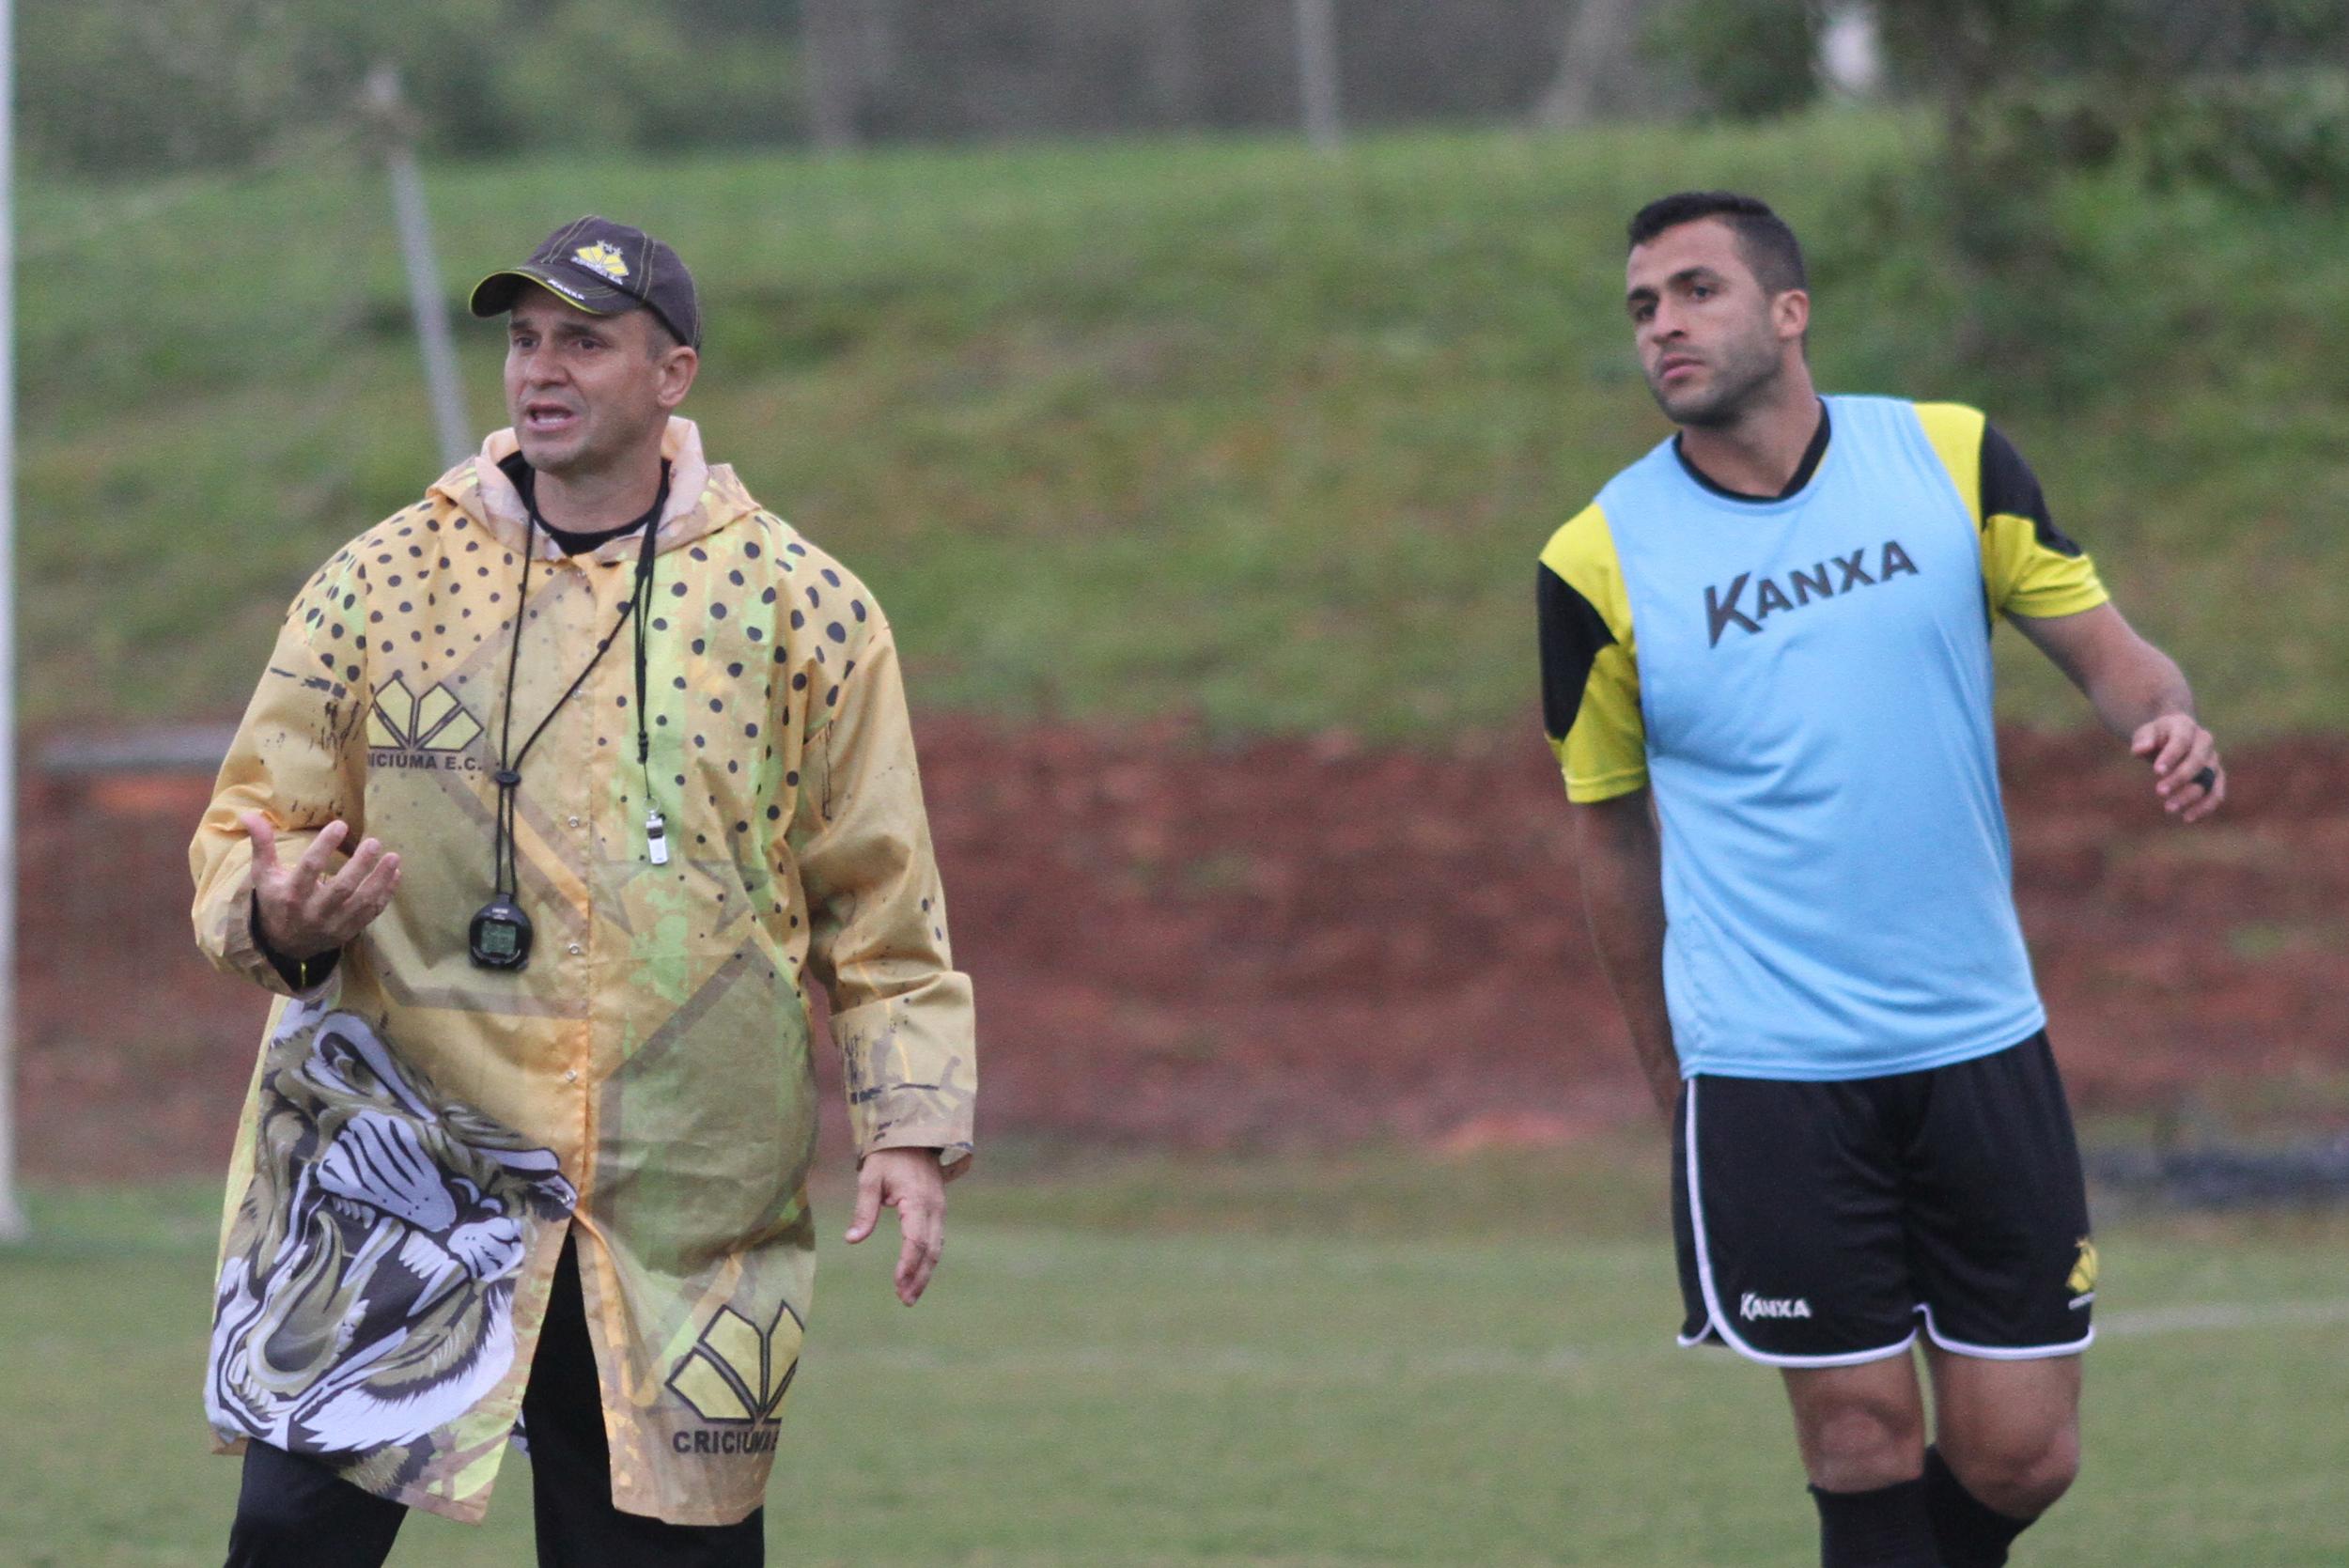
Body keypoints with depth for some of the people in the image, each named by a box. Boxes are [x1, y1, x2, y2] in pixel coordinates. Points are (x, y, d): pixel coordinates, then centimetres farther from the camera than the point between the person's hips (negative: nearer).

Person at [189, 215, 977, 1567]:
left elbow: (877, 897, 7)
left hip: (679, 1197, 0)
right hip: (398, 1156, 0)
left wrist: (912, 1126, -2)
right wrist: (274, 916, -15)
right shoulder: (382, 581, 4)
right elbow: (256, 824, 8)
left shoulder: (795, 604, 4)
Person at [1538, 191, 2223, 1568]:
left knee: (2020, 1454, 2)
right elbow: (1614, 832, 8)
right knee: (1867, 1440, -2)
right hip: (1767, 1077, -2)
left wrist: (2169, 721, -17)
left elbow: (2105, 646, 7)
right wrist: (1668, 1069, 12)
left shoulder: (1953, 458, 0)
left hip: (1980, 1040, 2)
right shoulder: (1603, 562, -3)